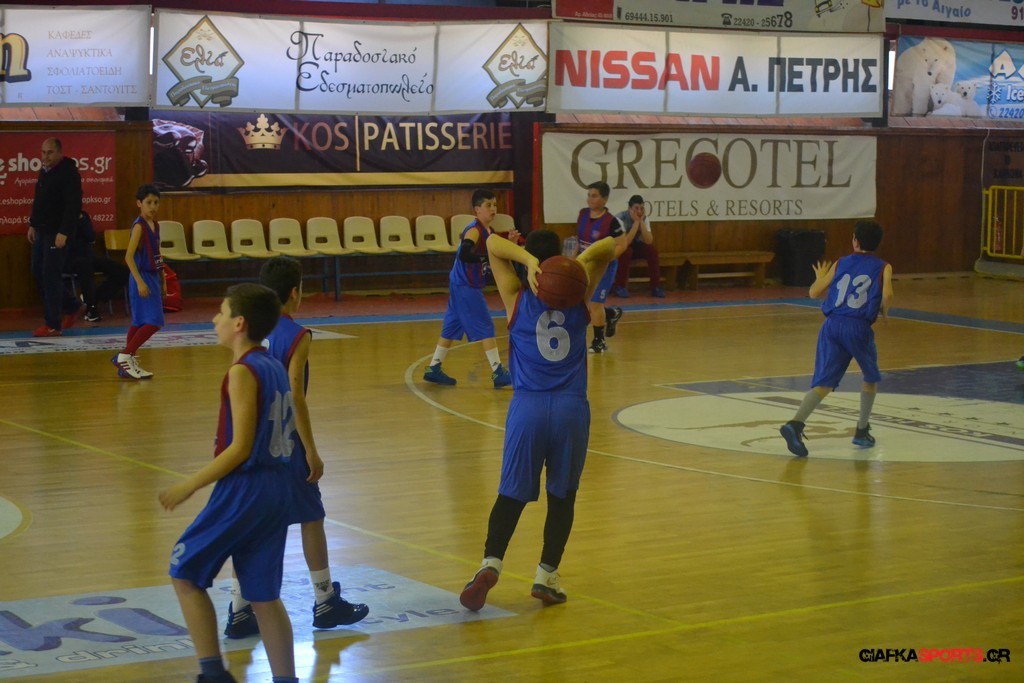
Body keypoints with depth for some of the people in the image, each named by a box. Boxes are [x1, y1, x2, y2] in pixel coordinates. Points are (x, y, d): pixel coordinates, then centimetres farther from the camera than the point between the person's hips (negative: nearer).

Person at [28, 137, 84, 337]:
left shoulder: (69, 173, -14)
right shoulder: (45, 172, 14)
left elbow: (73, 206, -20)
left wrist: (64, 233, -25)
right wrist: (33, 224, 17)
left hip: (57, 233, -9)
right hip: (42, 231, 9)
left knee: (50, 277, -8)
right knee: (38, 273, 12)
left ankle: (53, 325, -1)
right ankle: (72, 307, 26)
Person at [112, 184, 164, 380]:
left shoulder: (155, 225, 12)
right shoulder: (139, 226, -14)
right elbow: (128, 256, -19)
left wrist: (162, 282, 20)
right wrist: (139, 282, -25)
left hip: (153, 278, 9)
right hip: (142, 278, -9)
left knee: (140, 323, 11)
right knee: (153, 322, -13)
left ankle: (127, 362, 16)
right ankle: (125, 356, -6)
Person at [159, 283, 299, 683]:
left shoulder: (242, 372, -14)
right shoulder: (275, 368, 11)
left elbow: (241, 447, -18)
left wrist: (190, 485, -12)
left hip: (243, 489, -8)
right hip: (278, 489, 8)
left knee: (185, 574, 5)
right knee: (264, 595, 13)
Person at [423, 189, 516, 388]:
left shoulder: (490, 233, 11)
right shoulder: (474, 230, -17)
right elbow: (464, 254, -33)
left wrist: (510, 243, 1)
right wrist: (488, 257, -30)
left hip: (469, 287, 10)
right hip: (465, 287, -10)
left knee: (452, 328, 14)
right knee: (485, 327, -9)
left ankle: (433, 369, 22)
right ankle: (498, 373, -8)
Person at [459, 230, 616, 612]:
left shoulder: (517, 299, 1)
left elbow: (493, 245, 2)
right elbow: (610, 246, 12)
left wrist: (529, 261, -13)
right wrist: (578, 263, -7)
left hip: (528, 408, -1)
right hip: (572, 408, 1)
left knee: (511, 494, 5)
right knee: (562, 495, 12)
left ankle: (491, 563, -13)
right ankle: (547, 576, 11)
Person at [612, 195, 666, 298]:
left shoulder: (644, 219, -9)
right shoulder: (620, 219, -25)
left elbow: (649, 241, -21)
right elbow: (625, 242, -35)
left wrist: (641, 222, -27)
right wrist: (636, 222, -34)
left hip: (635, 246, 5)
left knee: (652, 249, -22)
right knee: (626, 251, -37)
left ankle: (655, 287, -15)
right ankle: (620, 287, -23)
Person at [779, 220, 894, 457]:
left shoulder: (840, 264, 16)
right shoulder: (883, 268, 8)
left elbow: (814, 292, 15)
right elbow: (887, 295, -10)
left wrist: (820, 278, 37)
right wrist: (884, 312, 10)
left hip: (832, 324, 2)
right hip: (858, 327, -2)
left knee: (823, 383, -4)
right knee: (871, 378, 24)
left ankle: (796, 423, -28)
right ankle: (862, 431, 26)